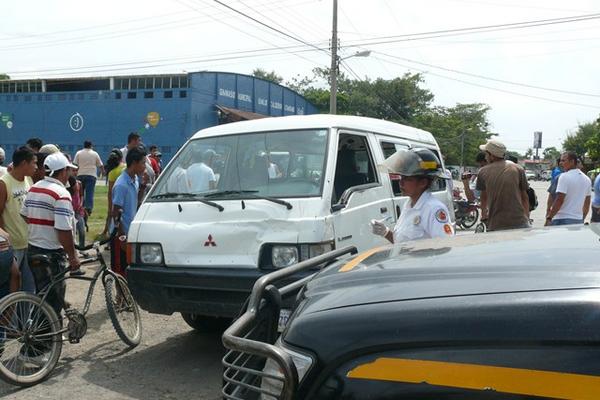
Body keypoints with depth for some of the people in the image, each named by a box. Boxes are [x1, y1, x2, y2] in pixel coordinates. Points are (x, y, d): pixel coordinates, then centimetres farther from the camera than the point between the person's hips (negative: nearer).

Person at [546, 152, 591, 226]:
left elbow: (559, 201, -17)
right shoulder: (587, 179, 11)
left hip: (562, 220, -7)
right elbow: (587, 204, 16)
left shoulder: (564, 176, -12)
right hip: (579, 220, 7)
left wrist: (549, 217, -12)